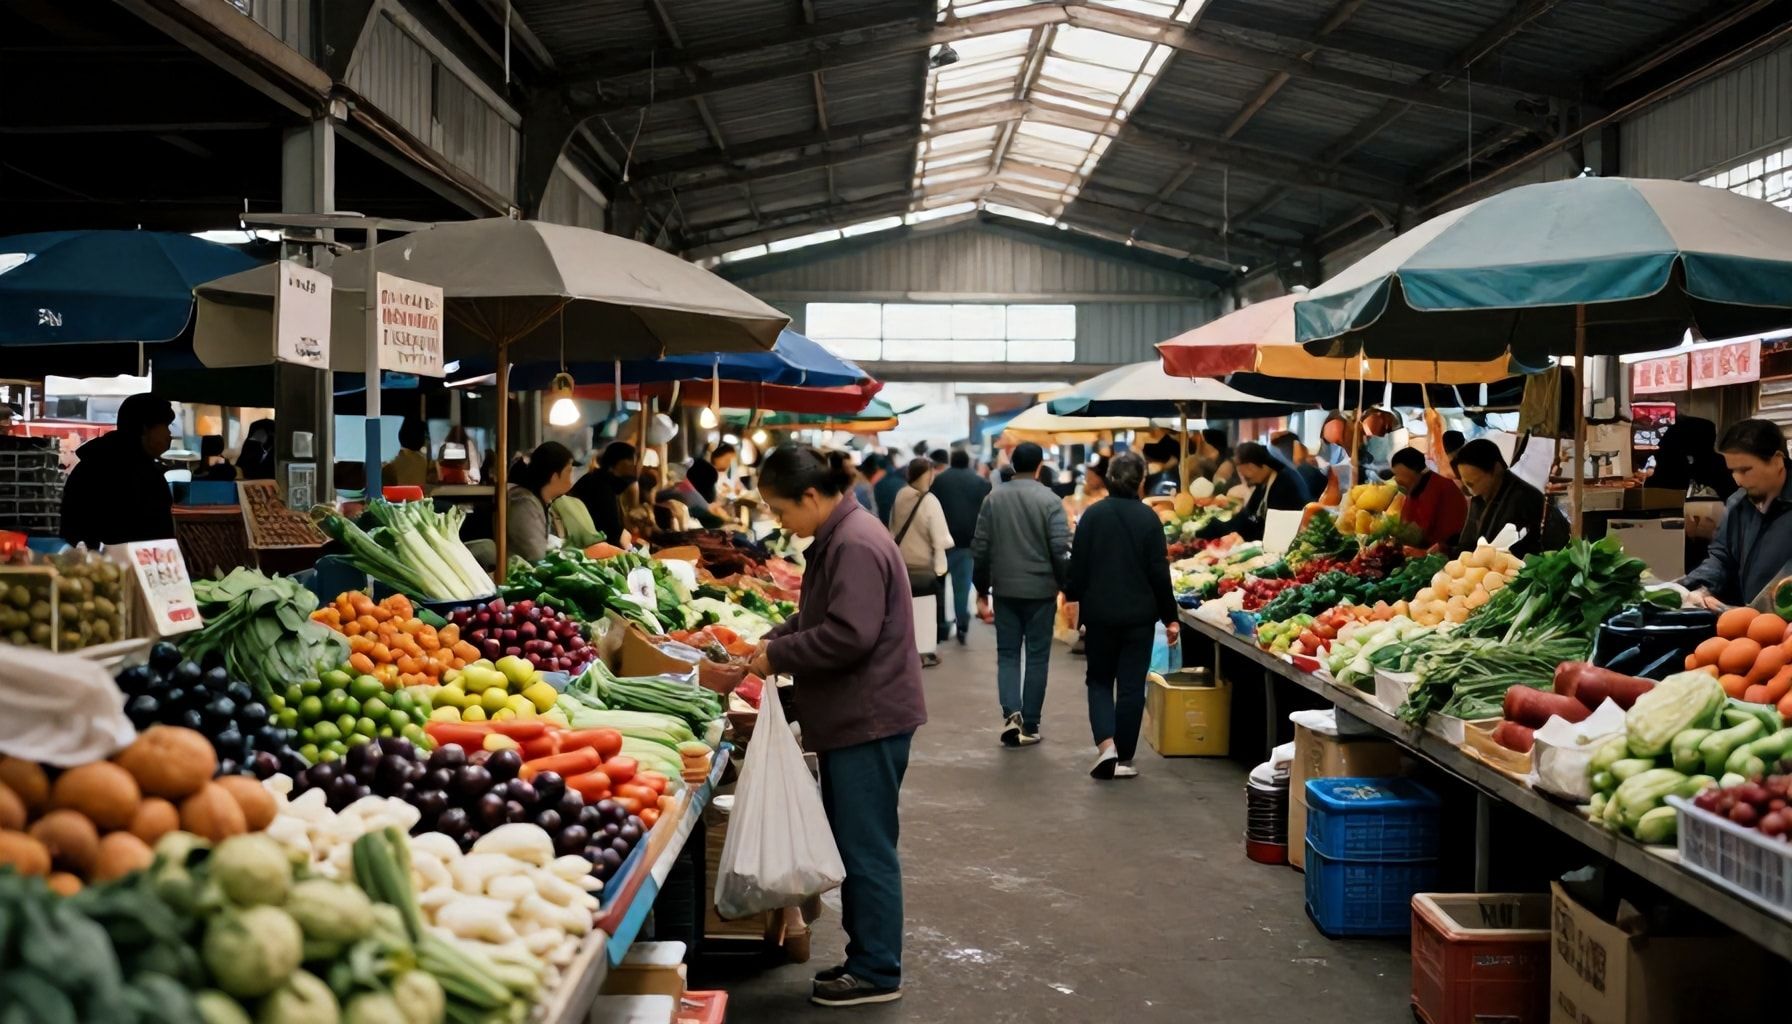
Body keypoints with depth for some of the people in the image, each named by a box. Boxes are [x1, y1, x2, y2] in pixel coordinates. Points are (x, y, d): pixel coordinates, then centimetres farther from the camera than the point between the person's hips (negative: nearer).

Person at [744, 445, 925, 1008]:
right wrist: (772, 640, 6)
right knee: (852, 843, 17)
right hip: (852, 716, 10)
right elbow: (817, 618, 22)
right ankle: (865, 955, 28)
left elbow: (848, 635, -27)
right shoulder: (837, 538, 12)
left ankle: (877, 972, 11)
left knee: (866, 847, -1)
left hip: (869, 719, -10)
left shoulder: (856, 545, -20)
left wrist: (777, 656, -16)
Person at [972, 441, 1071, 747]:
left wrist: (982, 591, 12)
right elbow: (1060, 550, -12)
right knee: (1037, 656, 7)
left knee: (1007, 653, 11)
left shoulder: (994, 498, 1)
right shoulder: (1049, 500, -9)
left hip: (1005, 590, 2)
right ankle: (1029, 726, 11)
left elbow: (980, 547, 4)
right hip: (1040, 590, -2)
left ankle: (1011, 713, -8)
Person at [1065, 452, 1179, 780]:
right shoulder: (1148, 518, -6)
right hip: (1139, 614, 0)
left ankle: (1106, 745, -5)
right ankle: (1124, 759, 11)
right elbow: (1159, 571, -5)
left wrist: (1073, 598, 13)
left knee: (1099, 680, 14)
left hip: (1099, 613, 1)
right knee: (1131, 685, 8)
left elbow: (1078, 566, -2)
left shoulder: (1093, 515, -5)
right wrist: (1170, 616, 2)